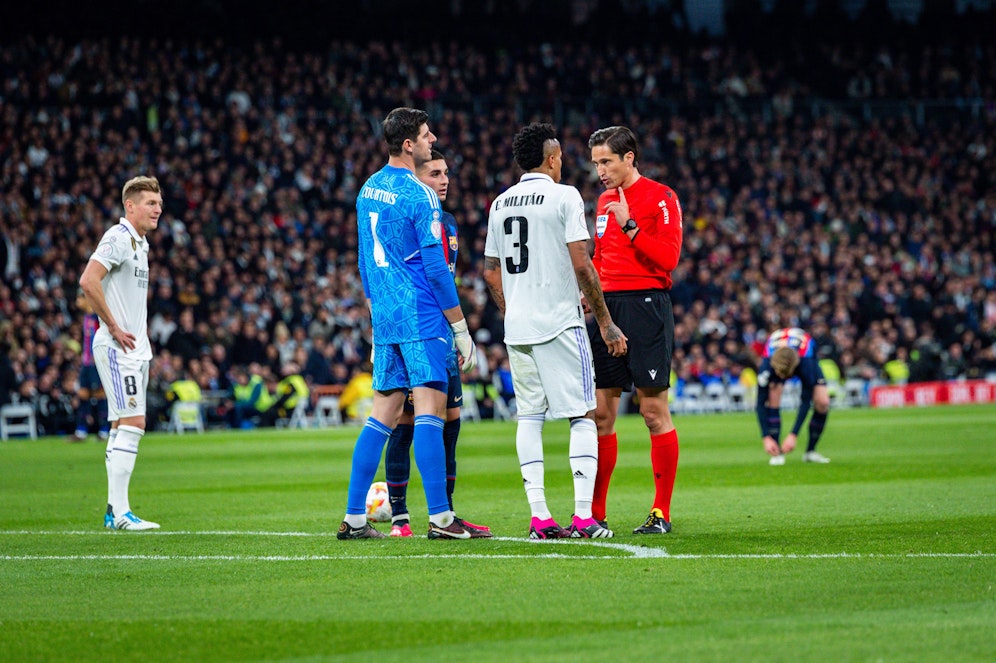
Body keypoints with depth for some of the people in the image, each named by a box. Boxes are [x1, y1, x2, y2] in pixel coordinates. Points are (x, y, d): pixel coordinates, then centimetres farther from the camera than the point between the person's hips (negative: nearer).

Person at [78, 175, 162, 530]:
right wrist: (114, 327, -19)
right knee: (131, 424, -14)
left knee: (123, 427, 10)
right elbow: (88, 281, -24)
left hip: (135, 348, 10)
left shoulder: (140, 244, 17)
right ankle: (120, 511, -15)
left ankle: (114, 511, 12)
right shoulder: (118, 238, -13)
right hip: (117, 348, -10)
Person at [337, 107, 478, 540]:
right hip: (422, 318, -8)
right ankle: (439, 518, -12)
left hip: (384, 320, 8)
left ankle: (354, 517, 8)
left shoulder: (368, 190, 14)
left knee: (383, 414, 10)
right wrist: (461, 329, -8)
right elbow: (435, 267, -13)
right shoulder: (420, 196, -11)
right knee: (430, 410, -9)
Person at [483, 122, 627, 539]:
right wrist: (605, 322, -5)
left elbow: (492, 273, 15)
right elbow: (581, 265, -11)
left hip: (517, 328, 6)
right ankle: (583, 517, -9)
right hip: (559, 323, -6)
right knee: (583, 415, -2)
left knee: (529, 417, 9)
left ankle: (539, 517, 3)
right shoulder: (564, 197, -7)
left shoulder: (500, 204, 12)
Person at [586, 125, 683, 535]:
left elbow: (668, 258, -13)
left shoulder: (660, 198, -4)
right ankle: (595, 513, 8)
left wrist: (629, 224, -19)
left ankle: (661, 513, 0)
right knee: (600, 412, 4)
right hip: (607, 307, 7)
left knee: (654, 410, -5)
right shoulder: (605, 201, 18)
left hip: (645, 305, -7)